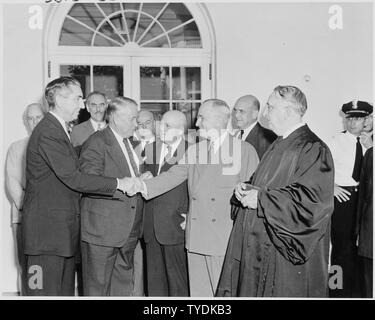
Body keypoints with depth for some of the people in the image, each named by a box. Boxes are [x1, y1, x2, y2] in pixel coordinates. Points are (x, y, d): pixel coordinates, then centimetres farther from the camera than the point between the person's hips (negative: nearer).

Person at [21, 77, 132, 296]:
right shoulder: (48, 133, -17)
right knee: (46, 291, -3)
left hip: (63, 228, 10)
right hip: (47, 229, -10)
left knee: (65, 290, 14)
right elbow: (72, 178, -22)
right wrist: (118, 183, -16)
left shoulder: (60, 130, 16)